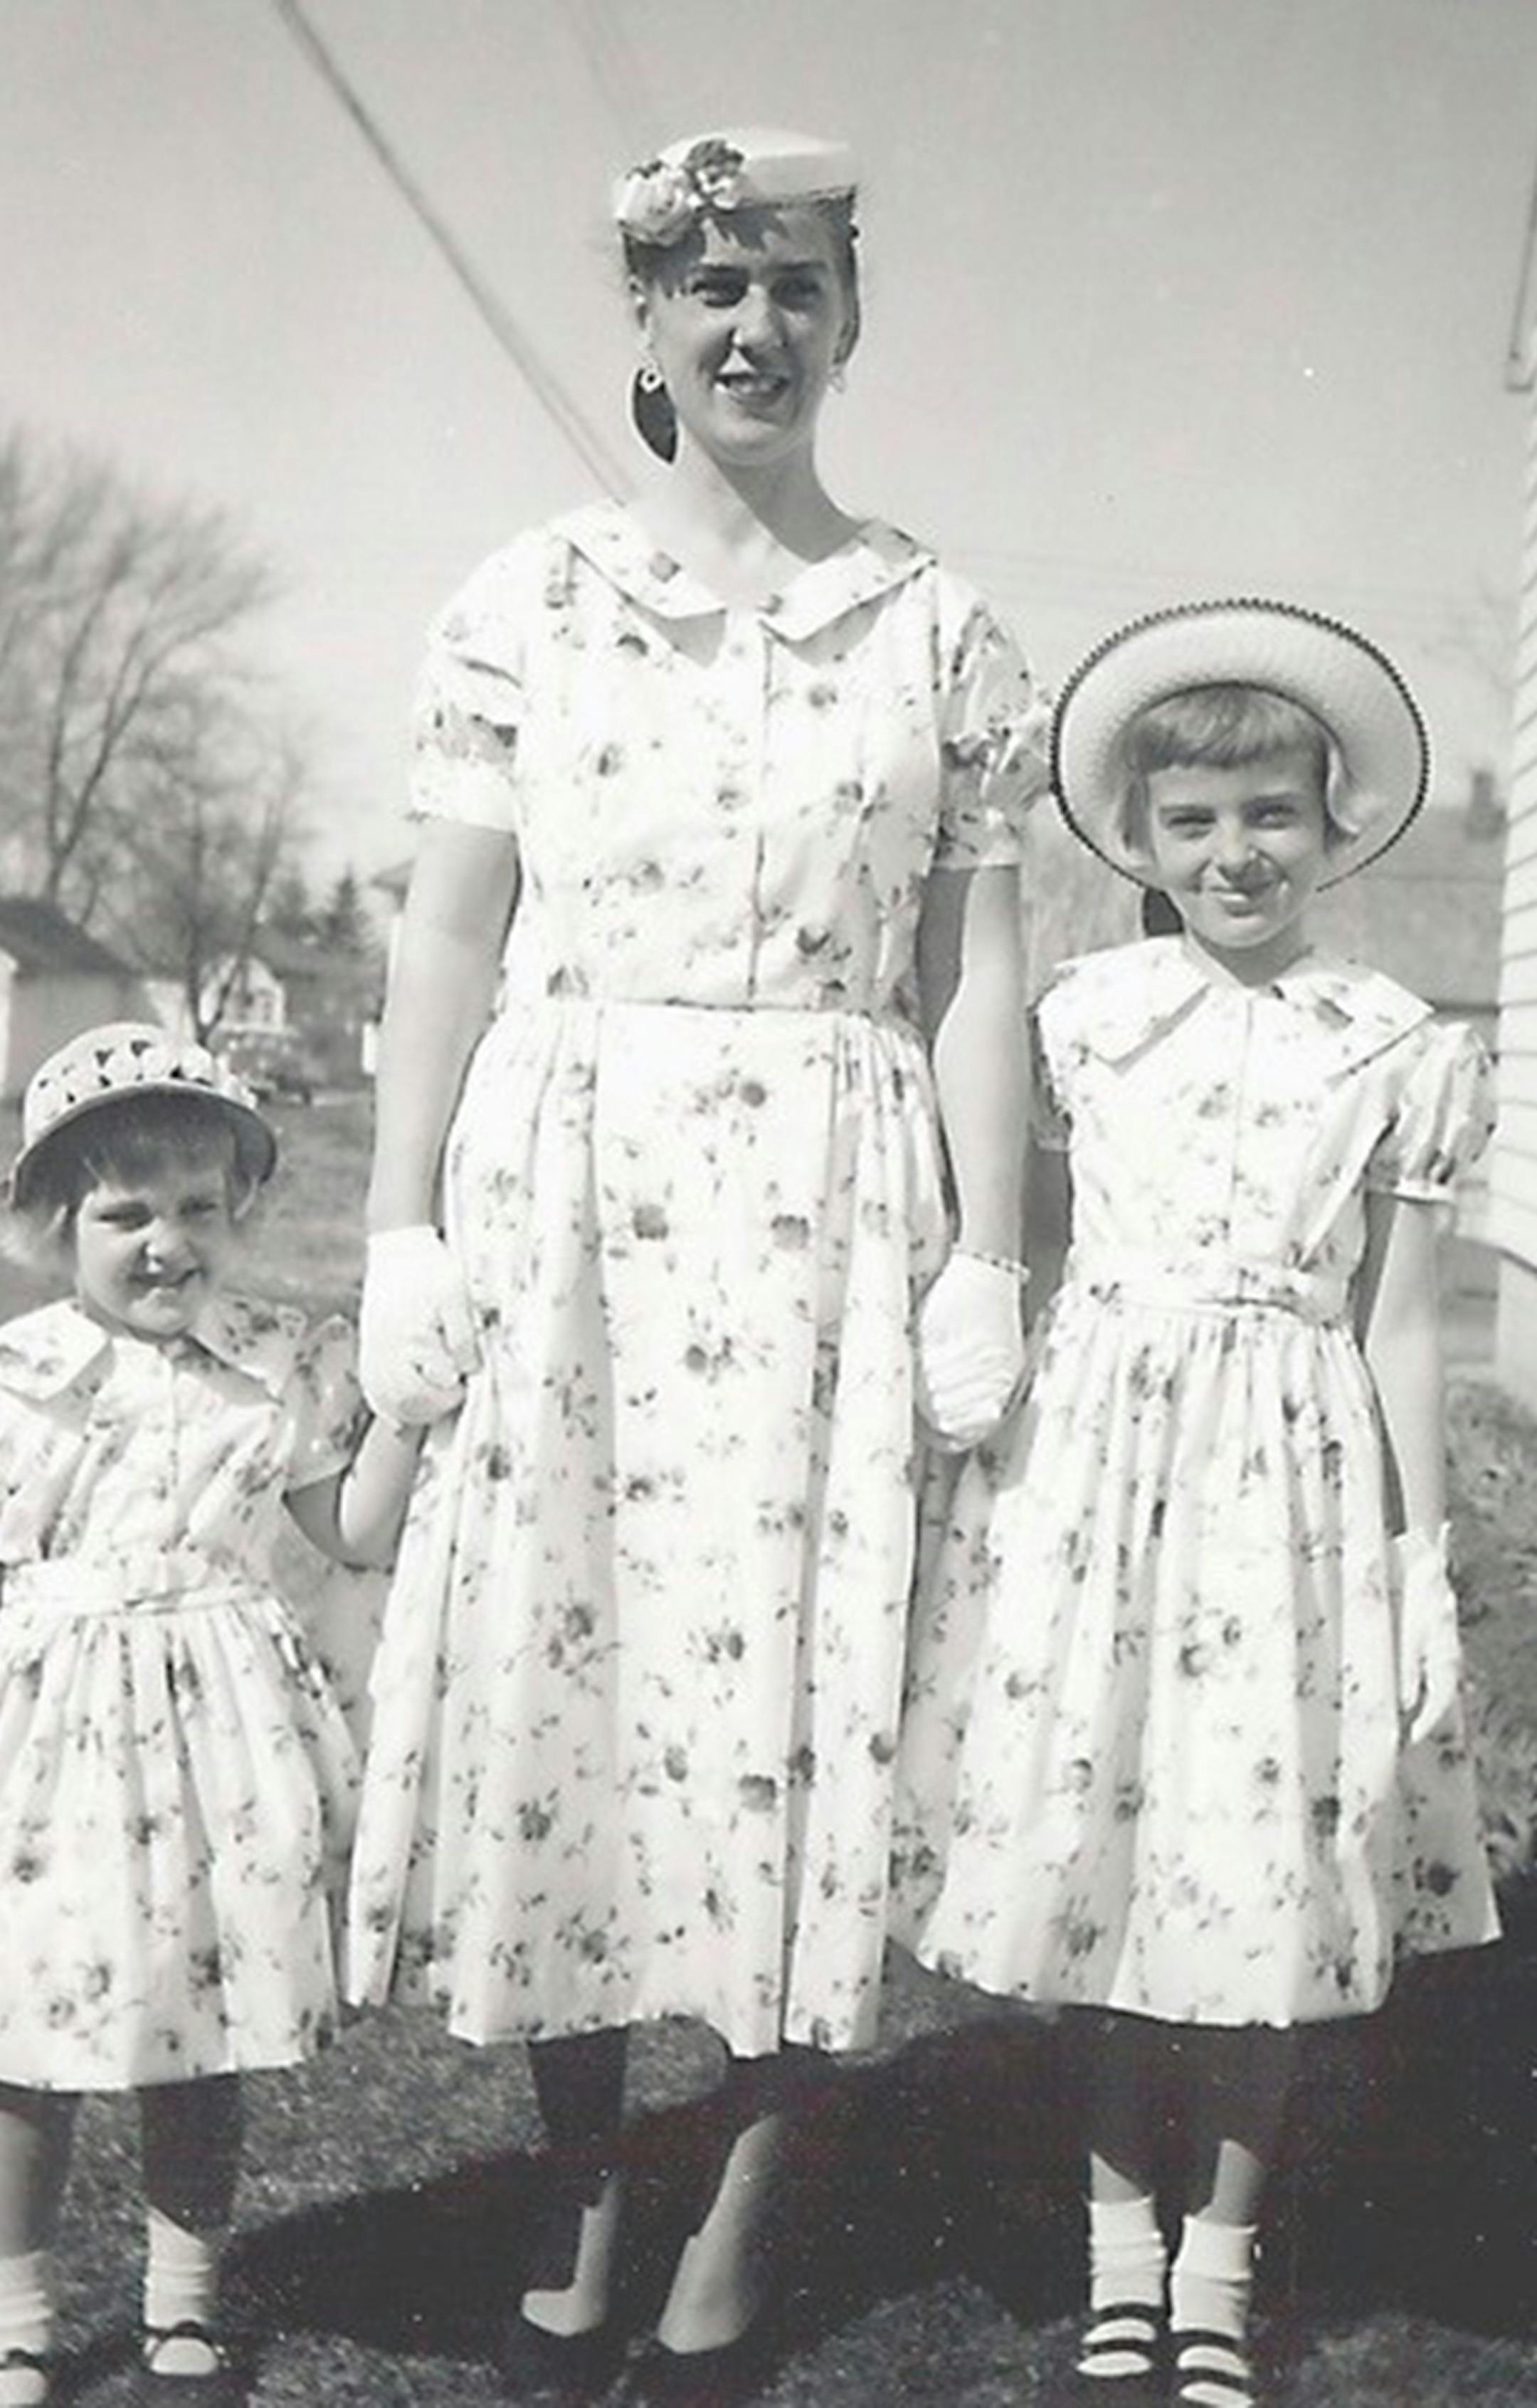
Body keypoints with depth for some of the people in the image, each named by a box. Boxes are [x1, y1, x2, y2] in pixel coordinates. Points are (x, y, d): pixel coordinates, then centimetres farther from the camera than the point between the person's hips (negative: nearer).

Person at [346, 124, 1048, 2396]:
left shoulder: (942, 632, 7)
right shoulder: (527, 604, 7)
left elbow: (976, 975, 5)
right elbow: (452, 934, 5)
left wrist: (985, 1264, -1)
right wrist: (401, 1230, -1)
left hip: (823, 1206, 0)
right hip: (560, 1186, 1)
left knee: (795, 1674, -1)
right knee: (550, 1661, 2)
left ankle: (740, 2210, 14)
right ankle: (580, 2191, 18)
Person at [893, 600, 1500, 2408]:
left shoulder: (1403, 1054, 3)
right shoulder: (1080, 1017, 5)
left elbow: (1397, 1326, 5)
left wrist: (1423, 1551, 2)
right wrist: (980, 1461, 5)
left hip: (1290, 1471, -1)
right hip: (1088, 1449, 1)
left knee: (1260, 1872, 3)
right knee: (1089, 1841, 5)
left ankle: (1221, 2253, 22)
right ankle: (1118, 2235, 24)